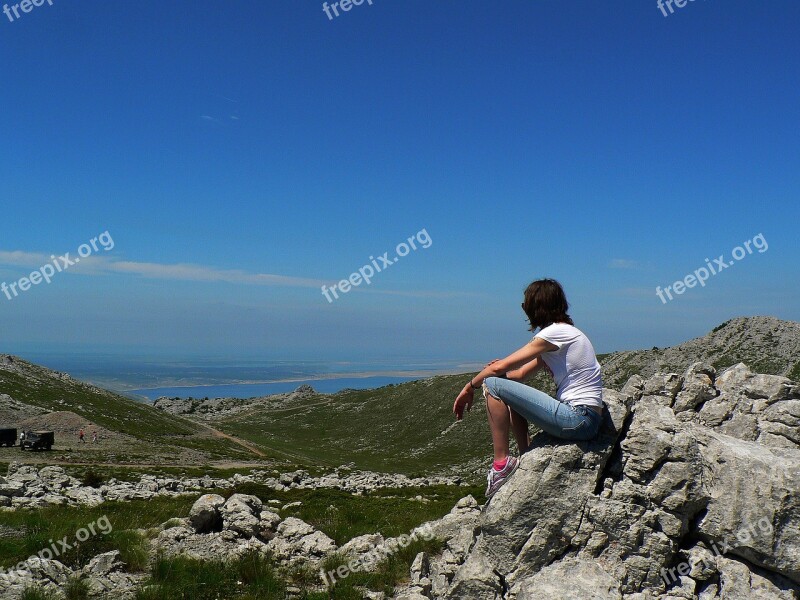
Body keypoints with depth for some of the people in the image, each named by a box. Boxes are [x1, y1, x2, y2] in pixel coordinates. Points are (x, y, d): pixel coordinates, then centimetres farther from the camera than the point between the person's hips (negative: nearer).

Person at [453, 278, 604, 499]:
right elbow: (521, 374, 17)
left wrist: (470, 387, 2)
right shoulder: (564, 333, 18)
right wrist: (496, 371, 0)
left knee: (492, 385, -11)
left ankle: (502, 462, -7)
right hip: (583, 419, 10)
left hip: (578, 420, -10)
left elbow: (500, 367, -13)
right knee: (510, 396, 24)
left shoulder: (556, 332, -12)